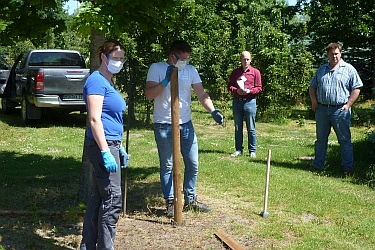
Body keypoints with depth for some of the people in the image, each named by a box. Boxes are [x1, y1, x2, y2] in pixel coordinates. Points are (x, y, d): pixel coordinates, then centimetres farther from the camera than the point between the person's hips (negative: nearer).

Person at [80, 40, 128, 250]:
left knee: (99, 198, 13)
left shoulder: (109, 83, 18)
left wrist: (119, 148, 24)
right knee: (113, 200, -7)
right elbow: (94, 120, -18)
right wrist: (106, 152, -22)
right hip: (103, 146, -10)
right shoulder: (97, 81, -12)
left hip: (111, 145, 10)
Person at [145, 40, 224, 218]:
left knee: (193, 164, 8)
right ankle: (170, 202, 14)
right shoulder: (157, 68, -4)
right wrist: (165, 81, -22)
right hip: (164, 125, -4)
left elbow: (202, 94, -1)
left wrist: (213, 111, -17)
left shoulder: (190, 70, 7)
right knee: (167, 166, 4)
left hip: (186, 124, 4)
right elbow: (149, 95, -11)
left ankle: (190, 199, 23)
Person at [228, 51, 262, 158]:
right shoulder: (235, 72, 11)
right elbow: (229, 86, 10)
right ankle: (238, 149, 15)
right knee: (238, 128, 7)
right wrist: (236, 90, -9)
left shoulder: (255, 72, 4)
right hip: (237, 102, 2)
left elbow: (259, 88, 3)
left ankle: (252, 151, 7)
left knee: (251, 129, 1)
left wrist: (249, 91, -14)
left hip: (250, 102, -2)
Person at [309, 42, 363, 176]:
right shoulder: (321, 69, 15)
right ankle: (317, 165, 20)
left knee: (345, 140, -1)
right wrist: (313, 100, 5)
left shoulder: (349, 69, 1)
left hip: (340, 110, -4)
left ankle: (347, 167, 5)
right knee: (321, 139, 11)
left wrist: (348, 105, -9)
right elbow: (312, 86, 21)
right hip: (322, 109, 4)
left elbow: (356, 88, -1)